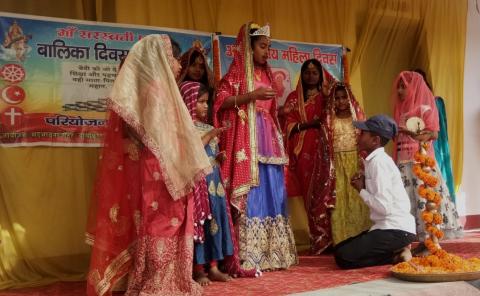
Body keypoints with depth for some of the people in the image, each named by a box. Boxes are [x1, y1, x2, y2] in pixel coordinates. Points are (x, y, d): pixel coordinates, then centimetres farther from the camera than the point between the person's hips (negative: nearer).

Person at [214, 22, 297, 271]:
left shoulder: (265, 74, 19)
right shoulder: (237, 72, -1)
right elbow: (220, 100, -12)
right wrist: (252, 95, -17)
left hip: (268, 139, 7)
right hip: (247, 139, -7)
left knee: (272, 193, 6)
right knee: (250, 195, -9)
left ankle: (272, 252, 14)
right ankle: (249, 257, -4)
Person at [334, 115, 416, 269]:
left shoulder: (379, 162, -17)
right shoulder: (376, 160, 12)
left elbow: (384, 206, -24)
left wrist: (361, 190, -10)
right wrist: (363, 183, -2)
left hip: (396, 230, -10)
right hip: (389, 227, 10)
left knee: (343, 257, -15)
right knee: (340, 248, 14)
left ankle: (396, 255, -5)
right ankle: (396, 250, 9)